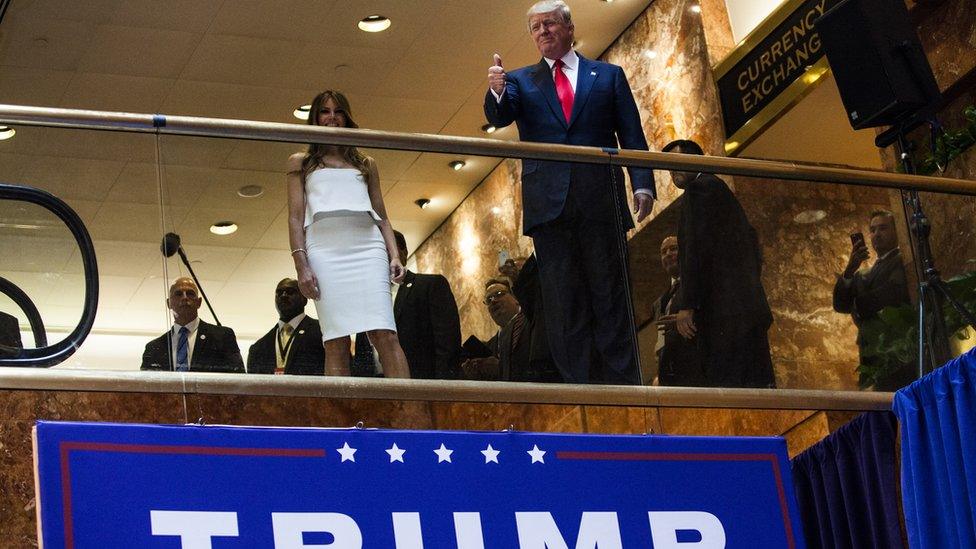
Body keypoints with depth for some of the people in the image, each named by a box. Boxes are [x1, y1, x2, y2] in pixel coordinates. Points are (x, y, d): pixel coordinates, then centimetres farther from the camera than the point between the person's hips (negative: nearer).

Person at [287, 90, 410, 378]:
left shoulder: (366, 164, 25)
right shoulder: (301, 163, 19)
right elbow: (295, 217, 10)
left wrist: (394, 255, 5)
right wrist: (301, 265, -4)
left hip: (368, 245, 1)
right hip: (325, 248, -1)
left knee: (385, 335, -14)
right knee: (336, 342, -11)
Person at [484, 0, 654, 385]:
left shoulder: (608, 76, 15)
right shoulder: (521, 81, 16)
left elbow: (632, 136, 9)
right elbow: (498, 117, -3)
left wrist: (643, 184, -6)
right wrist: (496, 93, -26)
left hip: (601, 202, -1)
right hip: (550, 204, 1)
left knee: (611, 298, -1)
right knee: (564, 306, -1)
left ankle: (625, 389, -1)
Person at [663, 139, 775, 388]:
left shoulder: (699, 188, -1)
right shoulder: (724, 193, 28)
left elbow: (696, 249, -13)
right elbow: (754, 255, 27)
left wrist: (687, 306, -15)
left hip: (722, 312, -10)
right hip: (751, 309, 10)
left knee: (725, 386, -15)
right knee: (756, 384, 4)